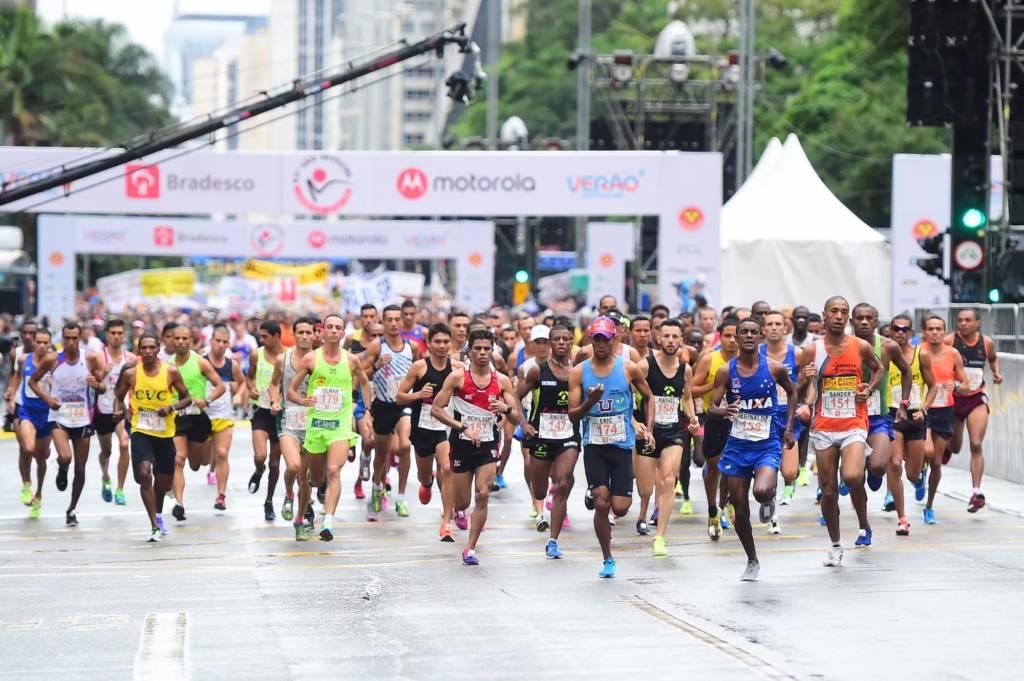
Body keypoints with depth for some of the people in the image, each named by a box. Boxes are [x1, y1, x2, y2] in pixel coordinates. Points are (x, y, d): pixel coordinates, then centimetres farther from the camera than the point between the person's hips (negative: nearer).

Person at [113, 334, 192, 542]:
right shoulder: (130, 373, -4)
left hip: (165, 433, 1)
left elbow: (186, 398, 1)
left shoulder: (171, 372, -5)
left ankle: (158, 515, 46)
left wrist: (171, 407, -17)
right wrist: (118, 410, -10)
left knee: (164, 481, 13)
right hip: (141, 431, -1)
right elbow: (119, 396, 11)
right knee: (144, 474, -21)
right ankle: (155, 526, -16)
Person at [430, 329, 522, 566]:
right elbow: (436, 409, -9)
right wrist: (463, 427, -19)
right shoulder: (457, 377, -6)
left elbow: (518, 417, 3)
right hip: (461, 445, -1)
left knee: (482, 495, -15)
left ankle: (470, 549, -6)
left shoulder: (502, 381, 1)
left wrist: (506, 409, -21)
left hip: (488, 445, 1)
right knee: (462, 503, 5)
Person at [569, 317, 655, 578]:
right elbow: (573, 415, -2)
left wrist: (648, 428, 3)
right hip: (594, 446, 0)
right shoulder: (579, 372, -1)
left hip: (622, 444, 0)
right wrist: (590, 402, -21)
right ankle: (607, 559, 8)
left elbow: (649, 397, 15)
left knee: (620, 508, -5)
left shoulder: (629, 368, -1)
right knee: (601, 505, -9)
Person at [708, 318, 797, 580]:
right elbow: (712, 407, -4)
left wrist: (789, 426, 9)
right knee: (740, 508, 5)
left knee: (762, 492, -29)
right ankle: (752, 561, 24)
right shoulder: (726, 371, -3)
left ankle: (770, 498, 11)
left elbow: (792, 392, 15)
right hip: (737, 445, 2)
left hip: (767, 444, -2)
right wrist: (722, 410, -27)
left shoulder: (775, 368, -4)